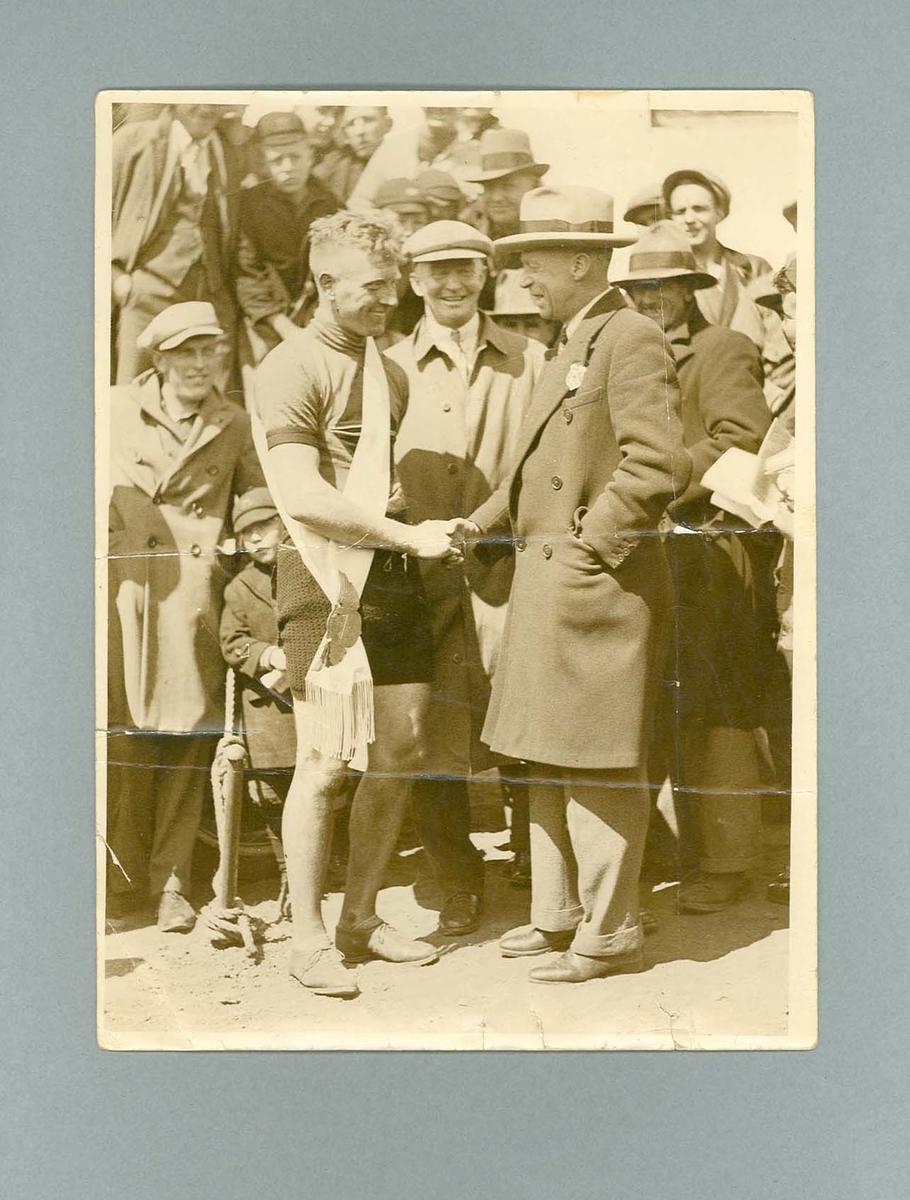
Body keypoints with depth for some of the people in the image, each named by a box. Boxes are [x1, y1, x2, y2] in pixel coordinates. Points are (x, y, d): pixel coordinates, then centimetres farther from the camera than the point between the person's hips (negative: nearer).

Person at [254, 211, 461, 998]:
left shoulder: (392, 374, 19)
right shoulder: (292, 368, -7)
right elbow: (303, 496, -17)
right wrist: (408, 534, -14)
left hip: (394, 575, 8)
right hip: (326, 577, -8)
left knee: (402, 752, 7)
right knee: (327, 761, -6)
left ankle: (362, 918, 21)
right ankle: (309, 940, 6)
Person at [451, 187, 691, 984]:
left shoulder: (631, 340, -12)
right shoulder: (570, 346, 18)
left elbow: (660, 465, -22)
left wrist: (591, 545, -18)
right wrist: (485, 522, 10)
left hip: (600, 589, -10)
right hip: (548, 589, 10)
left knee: (598, 767, -1)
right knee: (548, 758, 16)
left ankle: (609, 934, 11)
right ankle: (558, 913, 28)